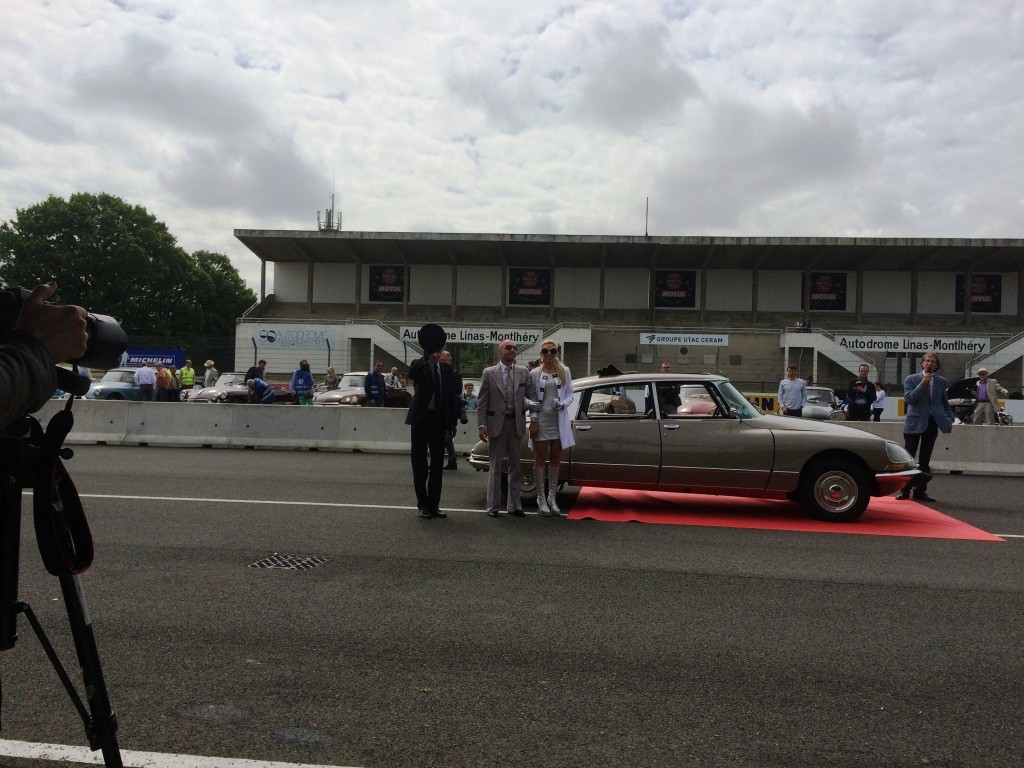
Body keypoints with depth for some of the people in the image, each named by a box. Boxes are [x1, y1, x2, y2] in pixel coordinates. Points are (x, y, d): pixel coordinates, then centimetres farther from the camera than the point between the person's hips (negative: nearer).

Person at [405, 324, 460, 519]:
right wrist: (426, 356, -26)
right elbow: (410, 374, -27)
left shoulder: (447, 369, 8)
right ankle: (423, 504, 12)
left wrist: (452, 421, 3)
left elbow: (453, 396, 9)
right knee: (419, 463, 3)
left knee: (437, 464, 7)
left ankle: (434, 504, 16)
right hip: (421, 419, -3)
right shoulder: (418, 366, -2)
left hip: (439, 420, 3)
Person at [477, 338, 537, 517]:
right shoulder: (489, 373, 0)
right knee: (495, 466, 5)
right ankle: (493, 506, 13)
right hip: (497, 423, -2)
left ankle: (514, 506, 17)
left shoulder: (524, 373, 6)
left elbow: (532, 395, 4)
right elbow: (481, 401, -2)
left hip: (516, 423, 2)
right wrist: (482, 425, -9)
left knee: (515, 465, 9)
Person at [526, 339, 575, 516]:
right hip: (541, 419, -2)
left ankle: (552, 497, 16)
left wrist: (563, 404, -14)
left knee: (556, 458, 7)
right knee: (540, 458, 2)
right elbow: (528, 396, 2)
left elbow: (569, 394, 5)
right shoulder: (534, 373, 1)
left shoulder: (564, 371, 5)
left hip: (559, 420, 2)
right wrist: (531, 404, -17)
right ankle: (541, 498, 8)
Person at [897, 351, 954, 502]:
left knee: (925, 460, 8)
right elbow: (908, 399, -12)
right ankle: (904, 490, 3)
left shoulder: (942, 381, 9)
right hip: (915, 422, -3)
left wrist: (949, 419, 6)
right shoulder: (911, 379, 0)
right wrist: (922, 384, -19)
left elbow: (945, 403, 16)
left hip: (932, 422, 3)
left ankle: (920, 490, 13)